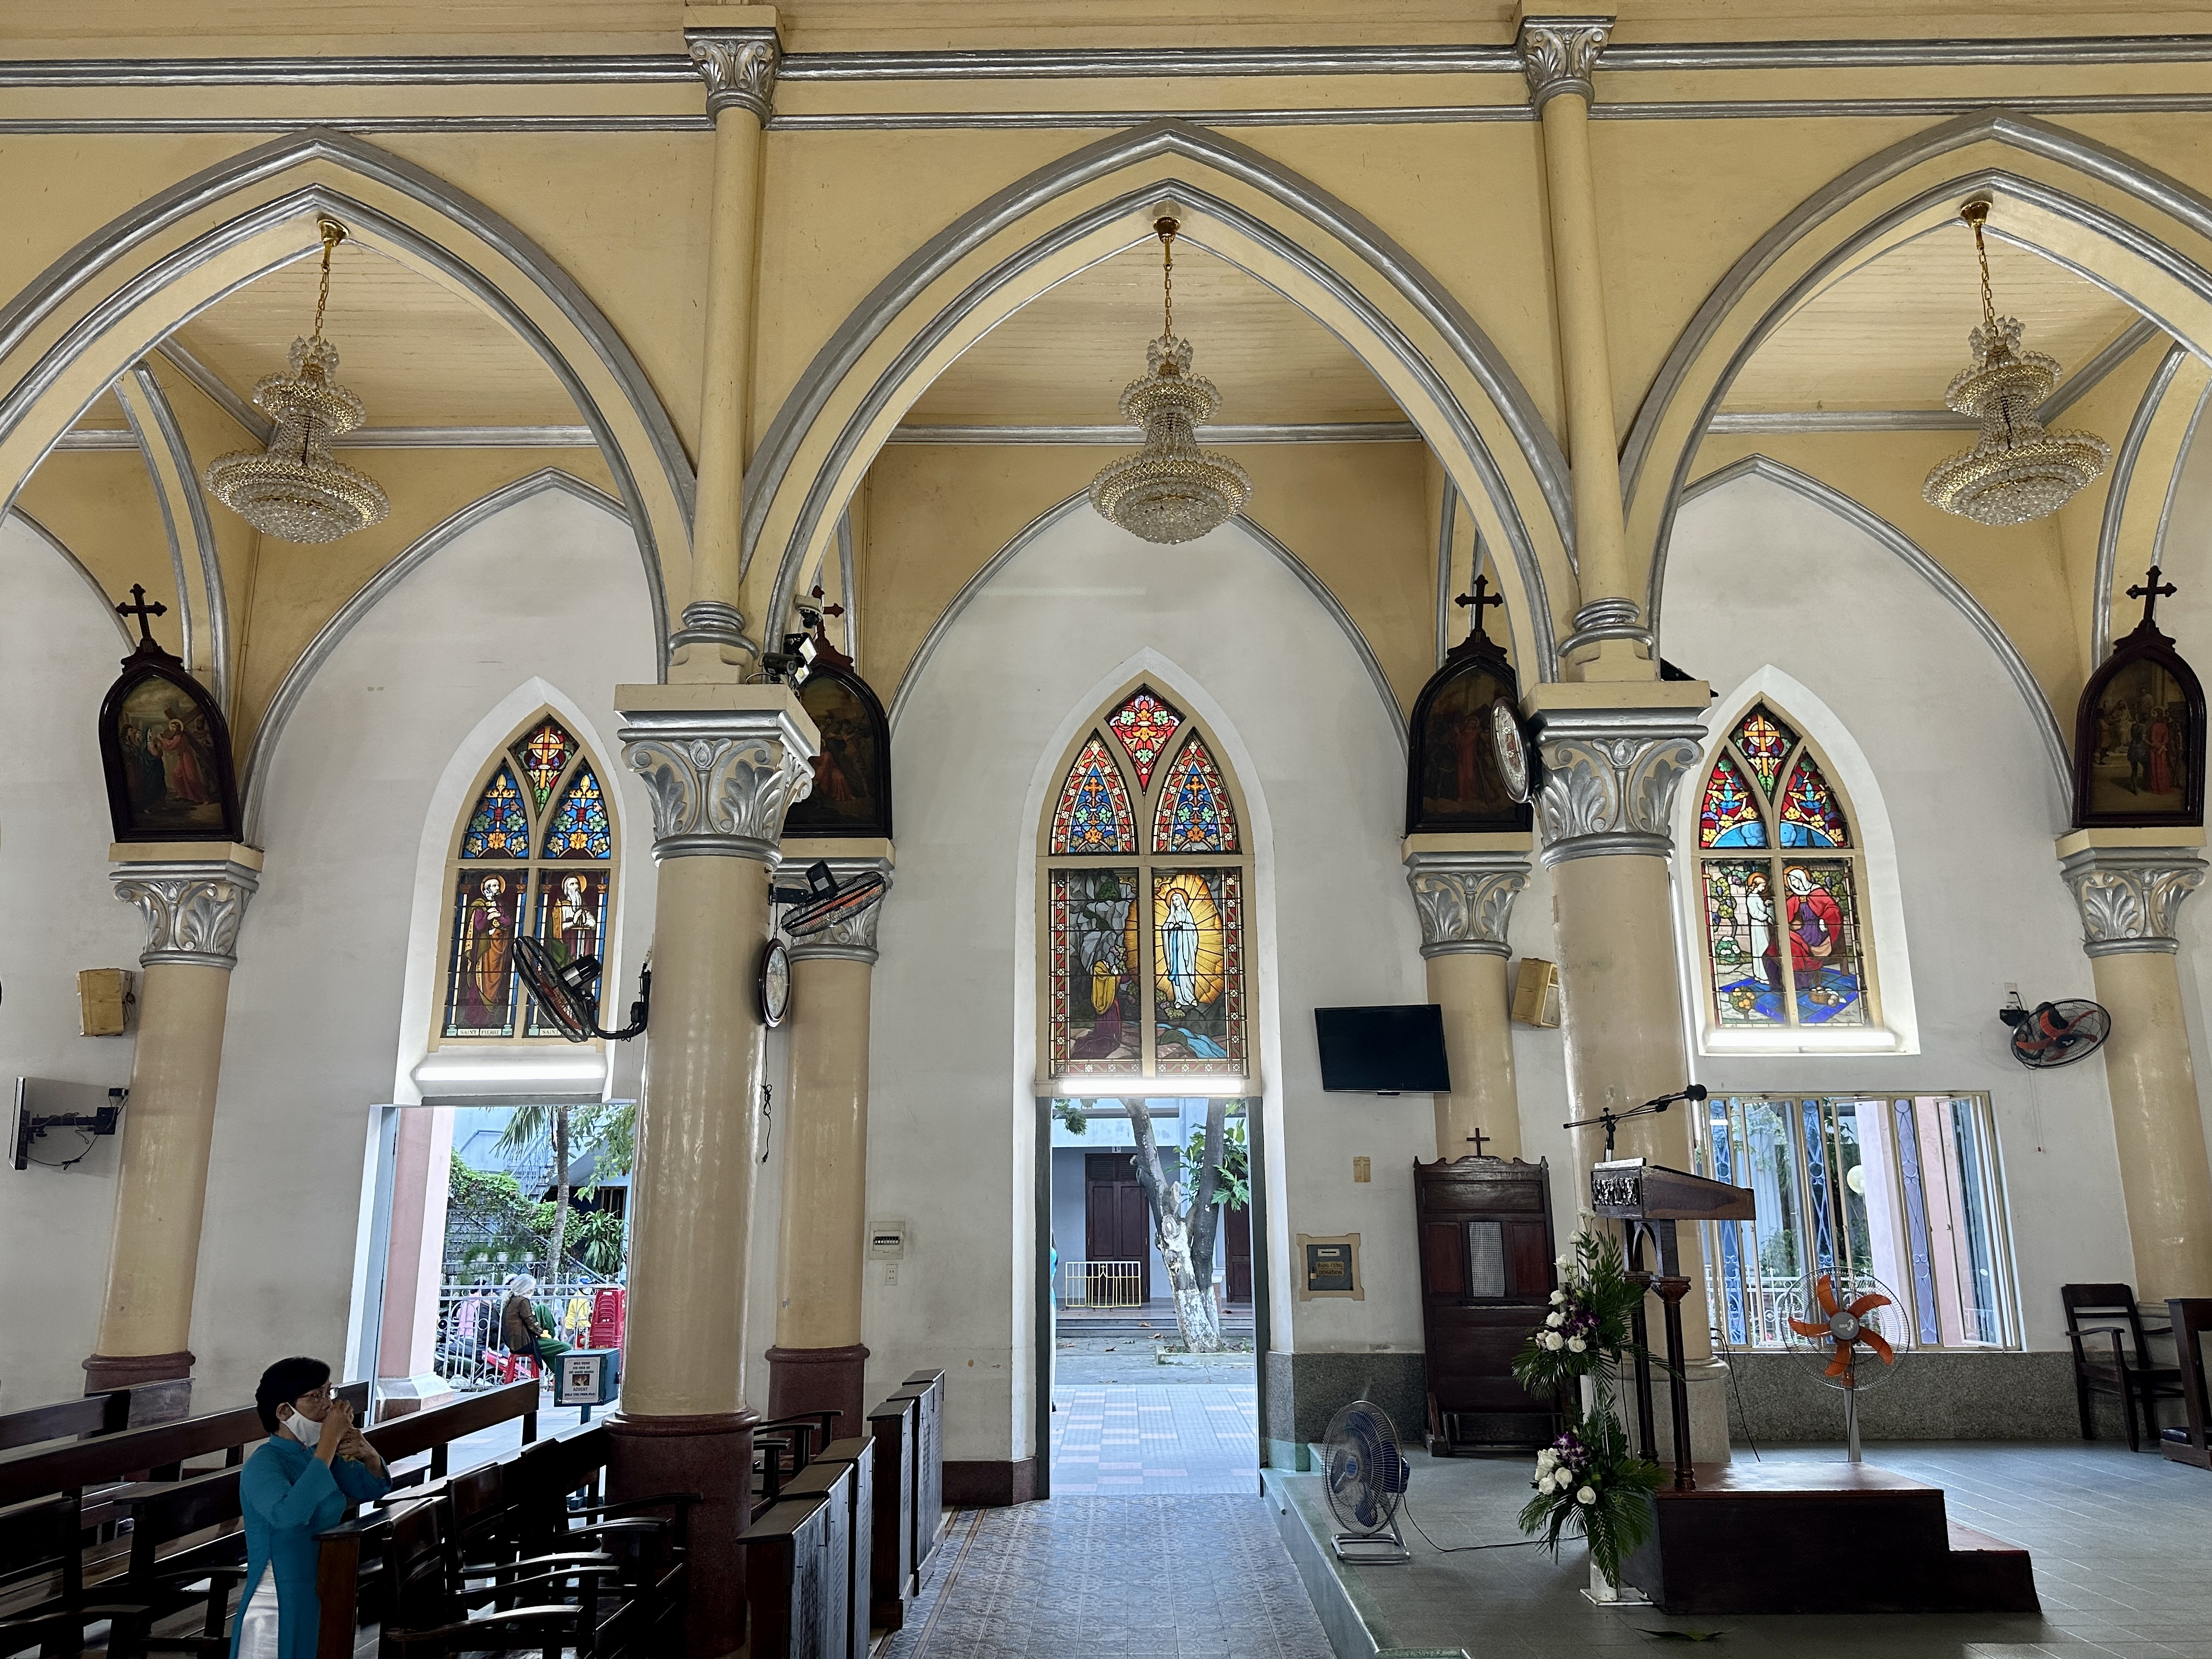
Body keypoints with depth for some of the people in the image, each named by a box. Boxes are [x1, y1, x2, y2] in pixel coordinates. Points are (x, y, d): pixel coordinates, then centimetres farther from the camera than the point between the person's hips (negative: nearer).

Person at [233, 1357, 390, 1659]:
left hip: (322, 1599, 7)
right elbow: (289, 1514, -37)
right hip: (279, 1608, -7)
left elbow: (375, 1490, 15)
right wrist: (328, 1445, -32)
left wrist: (367, 1453, -6)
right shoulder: (263, 1463, -17)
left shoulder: (318, 1453, 5)